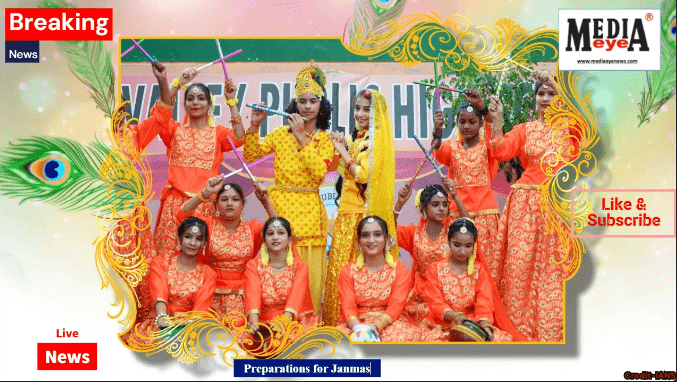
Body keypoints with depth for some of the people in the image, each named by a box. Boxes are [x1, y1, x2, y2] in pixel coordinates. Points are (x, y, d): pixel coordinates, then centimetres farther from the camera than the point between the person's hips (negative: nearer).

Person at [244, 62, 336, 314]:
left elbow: (319, 172, -12)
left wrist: (302, 137, -12)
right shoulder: (281, 133, 11)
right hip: (279, 205, 1)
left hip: (309, 210, -1)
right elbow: (249, 156, 10)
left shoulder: (325, 139, 5)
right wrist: (254, 125, 0)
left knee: (308, 271, -2)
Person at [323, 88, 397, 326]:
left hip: (365, 213, -8)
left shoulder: (377, 139, -8)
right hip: (347, 211, 8)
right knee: (339, 264, 8)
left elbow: (364, 175, -17)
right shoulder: (355, 137, 16)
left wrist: (343, 151, -10)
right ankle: (337, 321, 17)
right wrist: (342, 148, 6)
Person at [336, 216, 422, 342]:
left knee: (413, 334, -34)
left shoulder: (400, 269, 5)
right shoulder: (348, 271, 8)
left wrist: (376, 325, -27)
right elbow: (348, 307, -4)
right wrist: (358, 327, -27)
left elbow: (396, 306, -7)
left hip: (388, 322, 1)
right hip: (356, 323, 0)